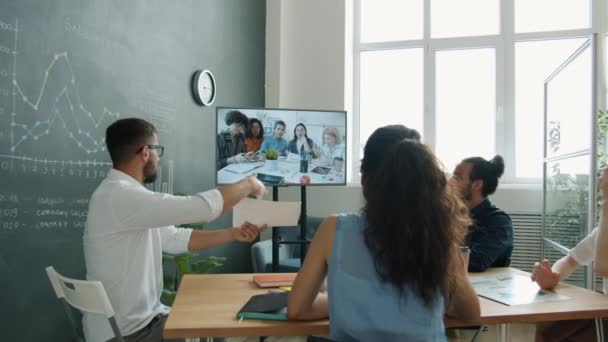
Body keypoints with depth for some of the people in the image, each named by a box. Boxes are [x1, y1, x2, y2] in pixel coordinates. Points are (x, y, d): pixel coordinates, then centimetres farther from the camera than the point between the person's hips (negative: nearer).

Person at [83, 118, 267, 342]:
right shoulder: (119, 197, -25)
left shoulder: (127, 194, 7)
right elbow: (203, 206, -27)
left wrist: (233, 234, 3)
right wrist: (249, 184, -10)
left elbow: (174, 238, 9)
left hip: (142, 318, 9)